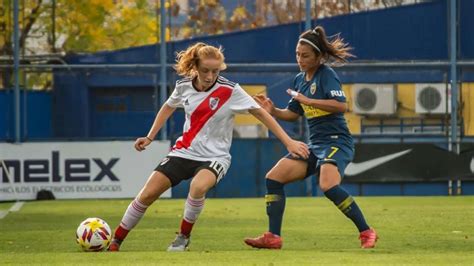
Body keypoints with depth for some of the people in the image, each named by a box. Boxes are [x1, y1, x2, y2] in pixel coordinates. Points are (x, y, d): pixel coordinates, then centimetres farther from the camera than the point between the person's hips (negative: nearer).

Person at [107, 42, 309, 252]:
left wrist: (288, 142, -16)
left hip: (214, 156, -4)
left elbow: (261, 113, -12)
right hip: (184, 152, 4)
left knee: (198, 186, -36)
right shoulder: (184, 86, -3)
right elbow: (168, 107, 19)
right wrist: (150, 138, 18)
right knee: (147, 195, -7)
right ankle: (115, 241, 9)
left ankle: (183, 237, -13)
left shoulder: (230, 91, -16)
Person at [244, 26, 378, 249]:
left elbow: (340, 105, -23)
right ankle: (273, 237, 2)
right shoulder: (300, 79, 14)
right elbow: (293, 114, 22)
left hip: (336, 142, -9)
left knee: (328, 185, -32)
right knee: (274, 178, -1)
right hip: (315, 144, 9)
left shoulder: (326, 74, -10)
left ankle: (366, 233, -19)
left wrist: (307, 100, -21)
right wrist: (272, 111, 4)